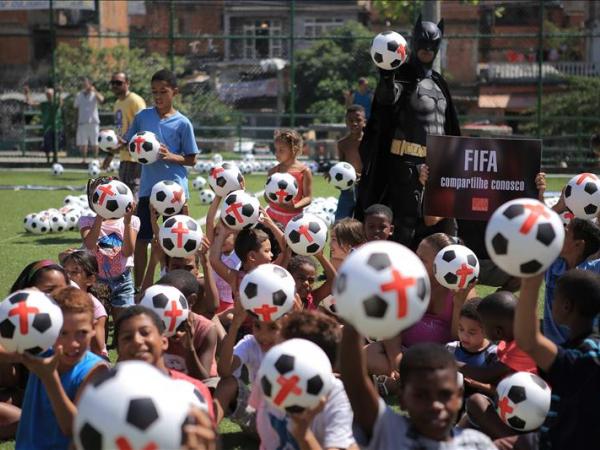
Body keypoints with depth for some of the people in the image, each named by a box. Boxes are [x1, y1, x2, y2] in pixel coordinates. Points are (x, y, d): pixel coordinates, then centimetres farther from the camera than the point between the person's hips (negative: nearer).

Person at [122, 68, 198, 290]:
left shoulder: (182, 123, -3)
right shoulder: (143, 116, 3)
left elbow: (191, 159, 0)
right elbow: (128, 144, 12)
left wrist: (171, 156, -17)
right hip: (148, 187, 2)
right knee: (141, 238, 5)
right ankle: (138, 286, 15)